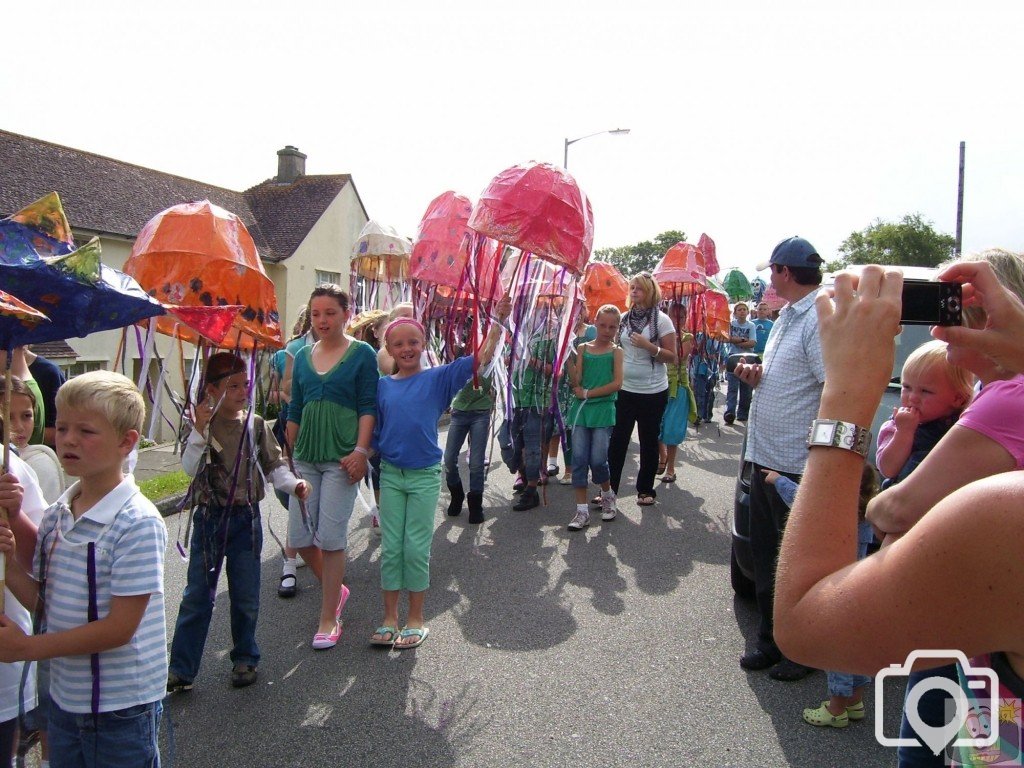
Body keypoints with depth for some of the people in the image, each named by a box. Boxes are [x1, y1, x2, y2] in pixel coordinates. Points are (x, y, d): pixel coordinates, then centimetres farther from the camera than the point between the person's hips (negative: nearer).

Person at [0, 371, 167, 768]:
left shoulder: (137, 522, -22)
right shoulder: (57, 515, 1)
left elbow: (120, 628, -21)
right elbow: (38, 597, 7)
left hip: (120, 707, -6)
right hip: (63, 696, 7)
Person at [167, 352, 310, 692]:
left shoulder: (256, 425, -1)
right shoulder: (203, 425, -5)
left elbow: (274, 465, 2)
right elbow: (189, 468, -16)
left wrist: (293, 483, -16)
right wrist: (200, 430, -27)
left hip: (246, 518, 1)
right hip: (209, 518, -1)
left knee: (246, 596, 11)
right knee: (197, 595, 6)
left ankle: (245, 658, 28)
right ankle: (181, 668, 15)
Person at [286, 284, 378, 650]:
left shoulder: (362, 353, -2)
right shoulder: (303, 356, 11)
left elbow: (368, 407, -7)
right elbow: (295, 409, 16)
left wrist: (361, 450, -16)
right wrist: (289, 452, 15)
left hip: (342, 458, -5)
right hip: (306, 456, 5)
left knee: (331, 538, -3)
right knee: (299, 536, 4)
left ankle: (328, 619, 12)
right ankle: (335, 589, 31)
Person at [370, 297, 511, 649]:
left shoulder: (438, 378, -4)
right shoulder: (383, 386, 3)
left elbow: (481, 359, -11)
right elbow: (374, 433, 10)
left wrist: (498, 321, -16)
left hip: (425, 475, -2)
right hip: (390, 474, 2)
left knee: (417, 548, 5)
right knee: (391, 548, 8)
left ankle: (416, 620, 19)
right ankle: (389, 619, 21)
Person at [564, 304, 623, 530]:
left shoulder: (616, 351, 3)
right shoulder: (583, 348, 7)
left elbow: (616, 383, -8)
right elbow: (576, 382, -2)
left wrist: (588, 393, -10)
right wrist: (569, 357, -14)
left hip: (603, 411, -2)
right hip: (581, 409, 2)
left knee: (597, 460, -6)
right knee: (579, 459, -3)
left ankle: (608, 495, 25)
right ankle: (582, 511, 3)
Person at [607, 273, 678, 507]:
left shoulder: (661, 320, -6)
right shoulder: (624, 318, 6)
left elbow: (672, 358, -8)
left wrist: (648, 346, -21)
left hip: (653, 391, -3)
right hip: (624, 389, 3)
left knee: (648, 441, 9)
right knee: (617, 440, 2)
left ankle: (646, 489, 21)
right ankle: (609, 488, 9)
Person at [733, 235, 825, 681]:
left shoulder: (821, 319, -16)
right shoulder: (786, 317, 15)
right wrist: (756, 377, 5)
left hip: (798, 466, -9)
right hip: (765, 459, 9)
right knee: (766, 556, 17)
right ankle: (771, 640, 31)